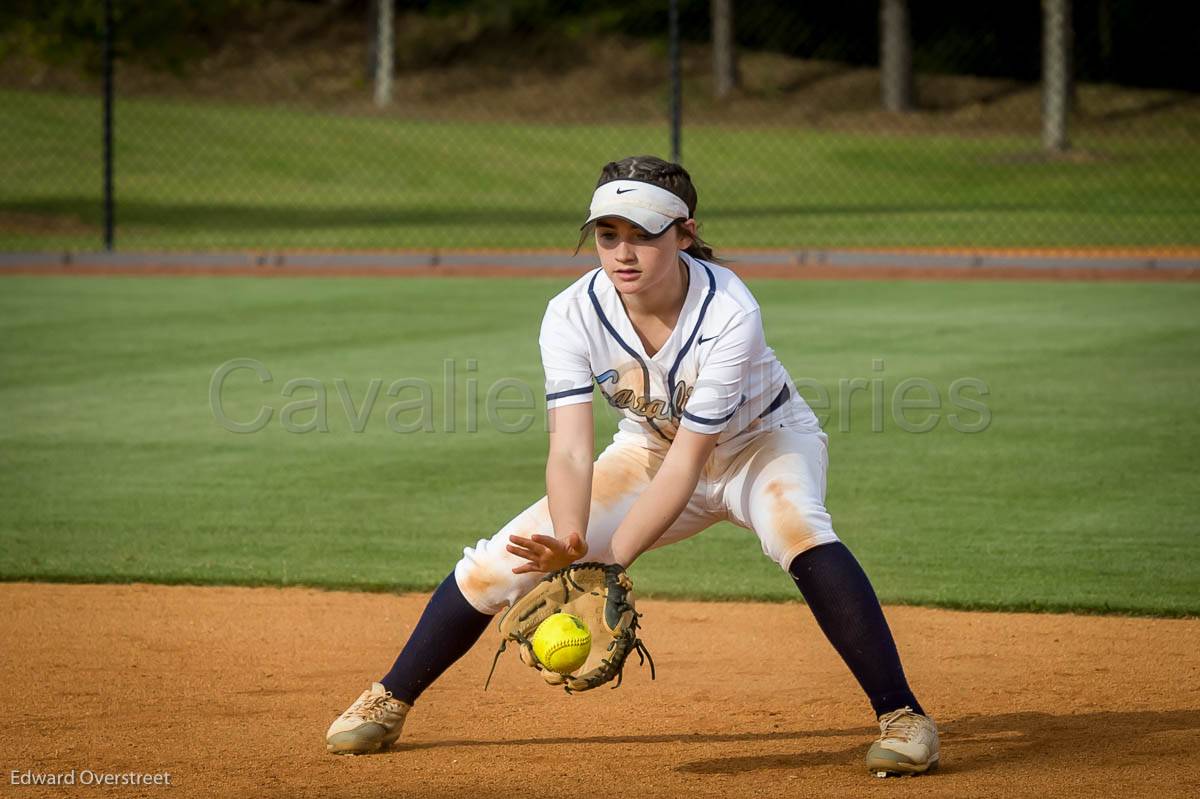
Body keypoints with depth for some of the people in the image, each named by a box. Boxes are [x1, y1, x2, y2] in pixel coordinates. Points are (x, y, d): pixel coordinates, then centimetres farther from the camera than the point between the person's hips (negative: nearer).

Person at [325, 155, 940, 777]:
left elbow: (687, 463, -34)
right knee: (498, 561, -6)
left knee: (796, 526, -38)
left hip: (763, 441, -4)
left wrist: (608, 560, -44)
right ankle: (388, 703, 15)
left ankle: (901, 716, -32)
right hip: (649, 451, 4)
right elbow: (570, 451, -30)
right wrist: (571, 548, -49)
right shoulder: (573, 315, -24)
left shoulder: (729, 315, -34)